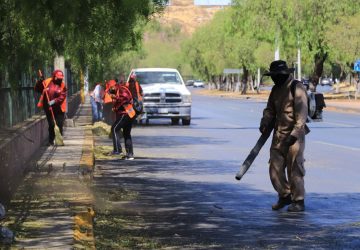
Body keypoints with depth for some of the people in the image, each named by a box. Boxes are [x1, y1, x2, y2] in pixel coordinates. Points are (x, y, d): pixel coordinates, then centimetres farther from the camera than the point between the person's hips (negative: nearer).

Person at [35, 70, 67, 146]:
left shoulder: (62, 85, -2)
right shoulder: (47, 82, 1)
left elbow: (62, 96, -12)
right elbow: (37, 89, 6)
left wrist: (54, 101, -25)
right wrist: (40, 82, -11)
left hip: (59, 109, -1)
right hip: (48, 108, 1)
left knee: (59, 125, 0)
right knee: (51, 125, 6)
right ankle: (51, 141, 16)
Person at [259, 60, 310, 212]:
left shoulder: (297, 88, -12)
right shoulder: (276, 89, 12)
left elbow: (302, 114, -17)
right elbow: (270, 109, 19)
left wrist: (294, 134, -22)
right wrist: (265, 123, 0)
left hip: (295, 136, -7)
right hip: (278, 135, 7)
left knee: (294, 169, -4)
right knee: (275, 168, 6)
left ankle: (298, 202, 6)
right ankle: (285, 196, 23)